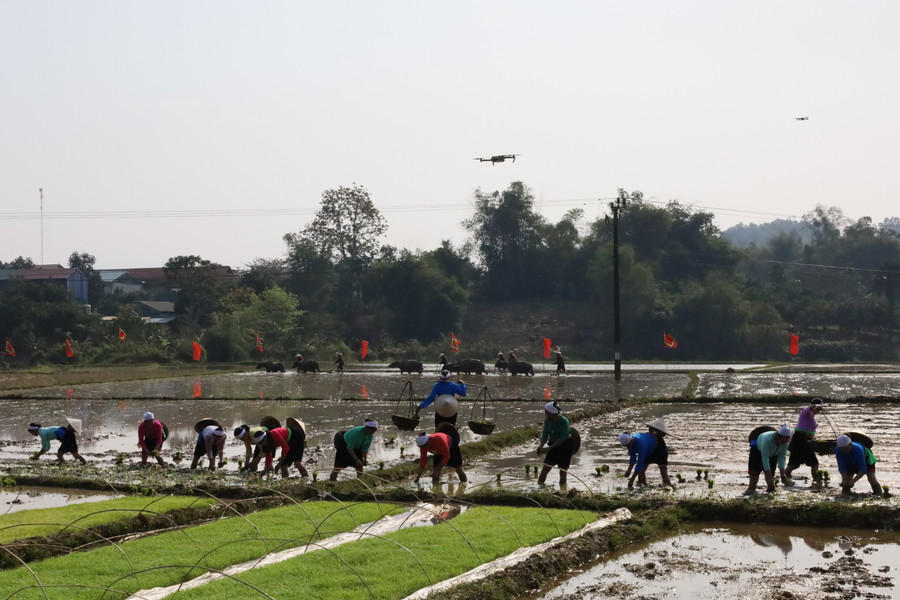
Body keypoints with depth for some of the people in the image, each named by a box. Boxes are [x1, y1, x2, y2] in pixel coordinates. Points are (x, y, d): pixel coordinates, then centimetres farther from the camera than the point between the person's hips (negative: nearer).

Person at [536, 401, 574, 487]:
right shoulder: (547, 421, -6)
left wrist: (549, 448, -33)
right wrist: (541, 446, -22)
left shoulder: (564, 421, -24)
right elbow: (545, 435, -3)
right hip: (554, 445, 5)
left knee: (563, 472, -4)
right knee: (545, 469, 0)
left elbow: (562, 439, -26)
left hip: (565, 446, -5)